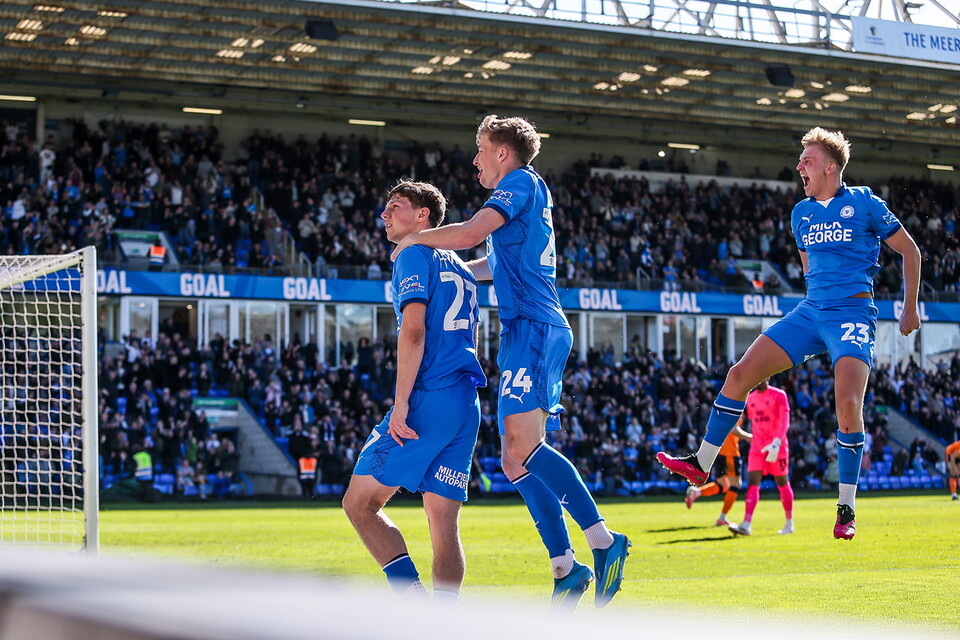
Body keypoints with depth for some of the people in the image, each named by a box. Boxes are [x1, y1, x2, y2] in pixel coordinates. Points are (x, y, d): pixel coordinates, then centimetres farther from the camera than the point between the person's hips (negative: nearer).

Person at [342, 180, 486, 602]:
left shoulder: (414, 256, -1)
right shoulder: (459, 268, 25)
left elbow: (413, 330, -13)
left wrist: (401, 403, -17)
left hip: (428, 397, -8)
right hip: (466, 406, 8)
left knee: (360, 503, -3)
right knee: (444, 526, 3)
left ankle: (413, 596, -17)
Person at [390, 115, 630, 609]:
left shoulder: (522, 182, -2)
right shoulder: (529, 194, 27)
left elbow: (468, 234, -15)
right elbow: (497, 263, 43)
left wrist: (413, 241, 0)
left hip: (533, 328, -10)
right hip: (528, 333, 10)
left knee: (523, 446, -22)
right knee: (518, 460, 5)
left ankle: (603, 540, -25)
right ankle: (565, 569, 3)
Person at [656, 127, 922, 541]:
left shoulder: (864, 203, -3)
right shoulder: (802, 213, 14)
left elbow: (910, 251, 4)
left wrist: (910, 309, 4)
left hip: (853, 313, -6)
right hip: (810, 312, 6)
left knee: (847, 403, -23)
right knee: (740, 374, -5)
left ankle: (847, 508, -10)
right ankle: (701, 464, 5)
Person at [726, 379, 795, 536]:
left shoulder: (779, 395, -6)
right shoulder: (751, 398, 12)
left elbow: (784, 422, -14)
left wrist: (776, 442, -27)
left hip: (777, 446, -5)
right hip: (757, 447, 5)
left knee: (782, 484, 6)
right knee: (752, 483, -8)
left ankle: (789, 523, 19)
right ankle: (746, 525, -18)